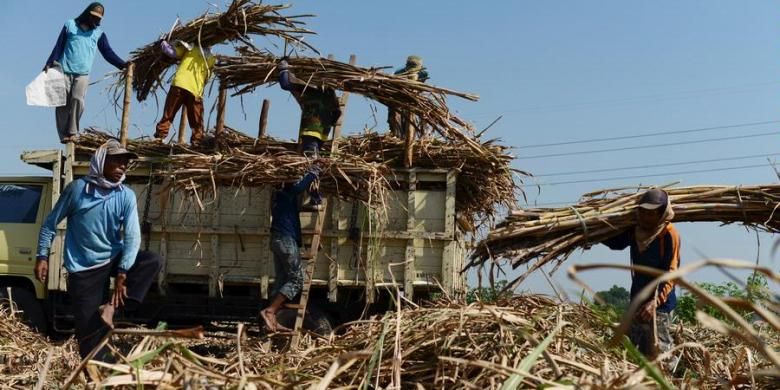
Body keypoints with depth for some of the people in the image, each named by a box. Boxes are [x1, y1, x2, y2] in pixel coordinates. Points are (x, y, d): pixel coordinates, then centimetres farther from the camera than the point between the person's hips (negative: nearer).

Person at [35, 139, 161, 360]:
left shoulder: (126, 196, -6)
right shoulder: (77, 188, -11)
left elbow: (132, 236, -13)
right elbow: (51, 223, -1)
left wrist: (122, 274, -22)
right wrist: (42, 257, -4)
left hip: (113, 259, 3)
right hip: (83, 268, -3)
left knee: (152, 261, -22)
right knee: (88, 328, -3)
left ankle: (112, 306, -19)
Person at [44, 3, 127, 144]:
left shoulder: (99, 33, 13)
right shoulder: (70, 25, 10)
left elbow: (108, 52, 7)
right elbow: (59, 46, 9)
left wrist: (122, 64, -7)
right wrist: (50, 63, -1)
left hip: (82, 73, 0)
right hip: (64, 71, 0)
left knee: (77, 99, -18)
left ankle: (72, 132, -8)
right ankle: (64, 135, 2)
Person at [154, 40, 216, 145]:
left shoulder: (191, 48, 13)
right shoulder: (211, 59, 18)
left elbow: (172, 52, 4)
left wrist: (163, 43, 20)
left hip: (179, 85, -1)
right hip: (196, 91, 1)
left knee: (167, 116, 4)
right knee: (197, 123, 7)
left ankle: (160, 136, -3)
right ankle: (197, 142, -1)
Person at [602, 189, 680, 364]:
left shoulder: (669, 234, -17)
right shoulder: (635, 230, 3)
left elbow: (671, 273, -21)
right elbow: (616, 242, 24)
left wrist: (655, 301, -32)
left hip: (660, 304, -8)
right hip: (637, 300, 8)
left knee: (658, 354, -9)